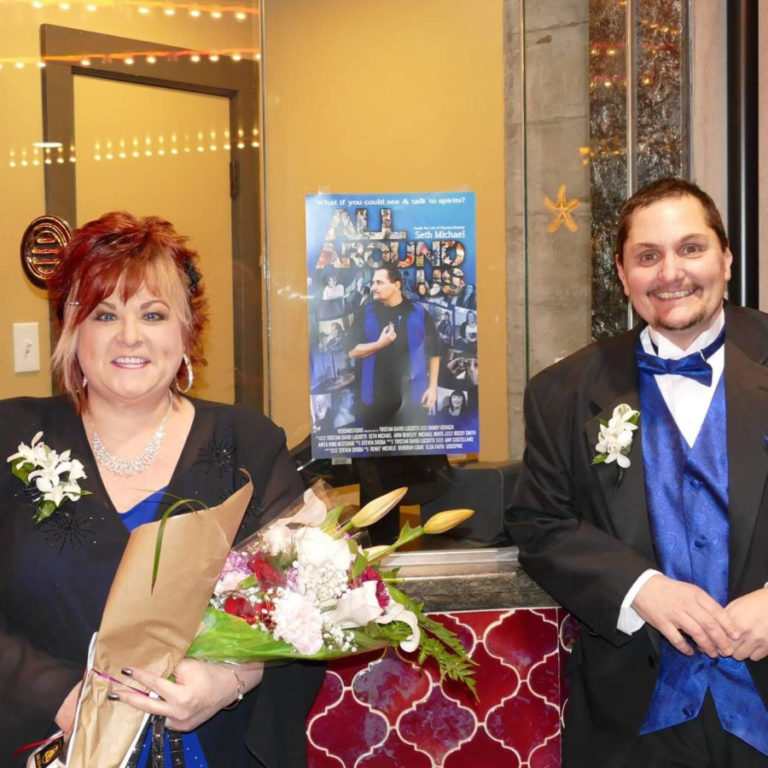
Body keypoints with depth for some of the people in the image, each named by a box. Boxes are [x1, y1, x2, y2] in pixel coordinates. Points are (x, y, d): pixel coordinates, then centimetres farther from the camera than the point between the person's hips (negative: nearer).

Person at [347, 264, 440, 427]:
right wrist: (379, 344, -17)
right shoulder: (366, 314, 5)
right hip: (376, 396, 1)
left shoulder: (419, 313, 2)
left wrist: (432, 387, 0)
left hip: (412, 395, -1)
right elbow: (352, 351, 0)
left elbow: (433, 352, 6)